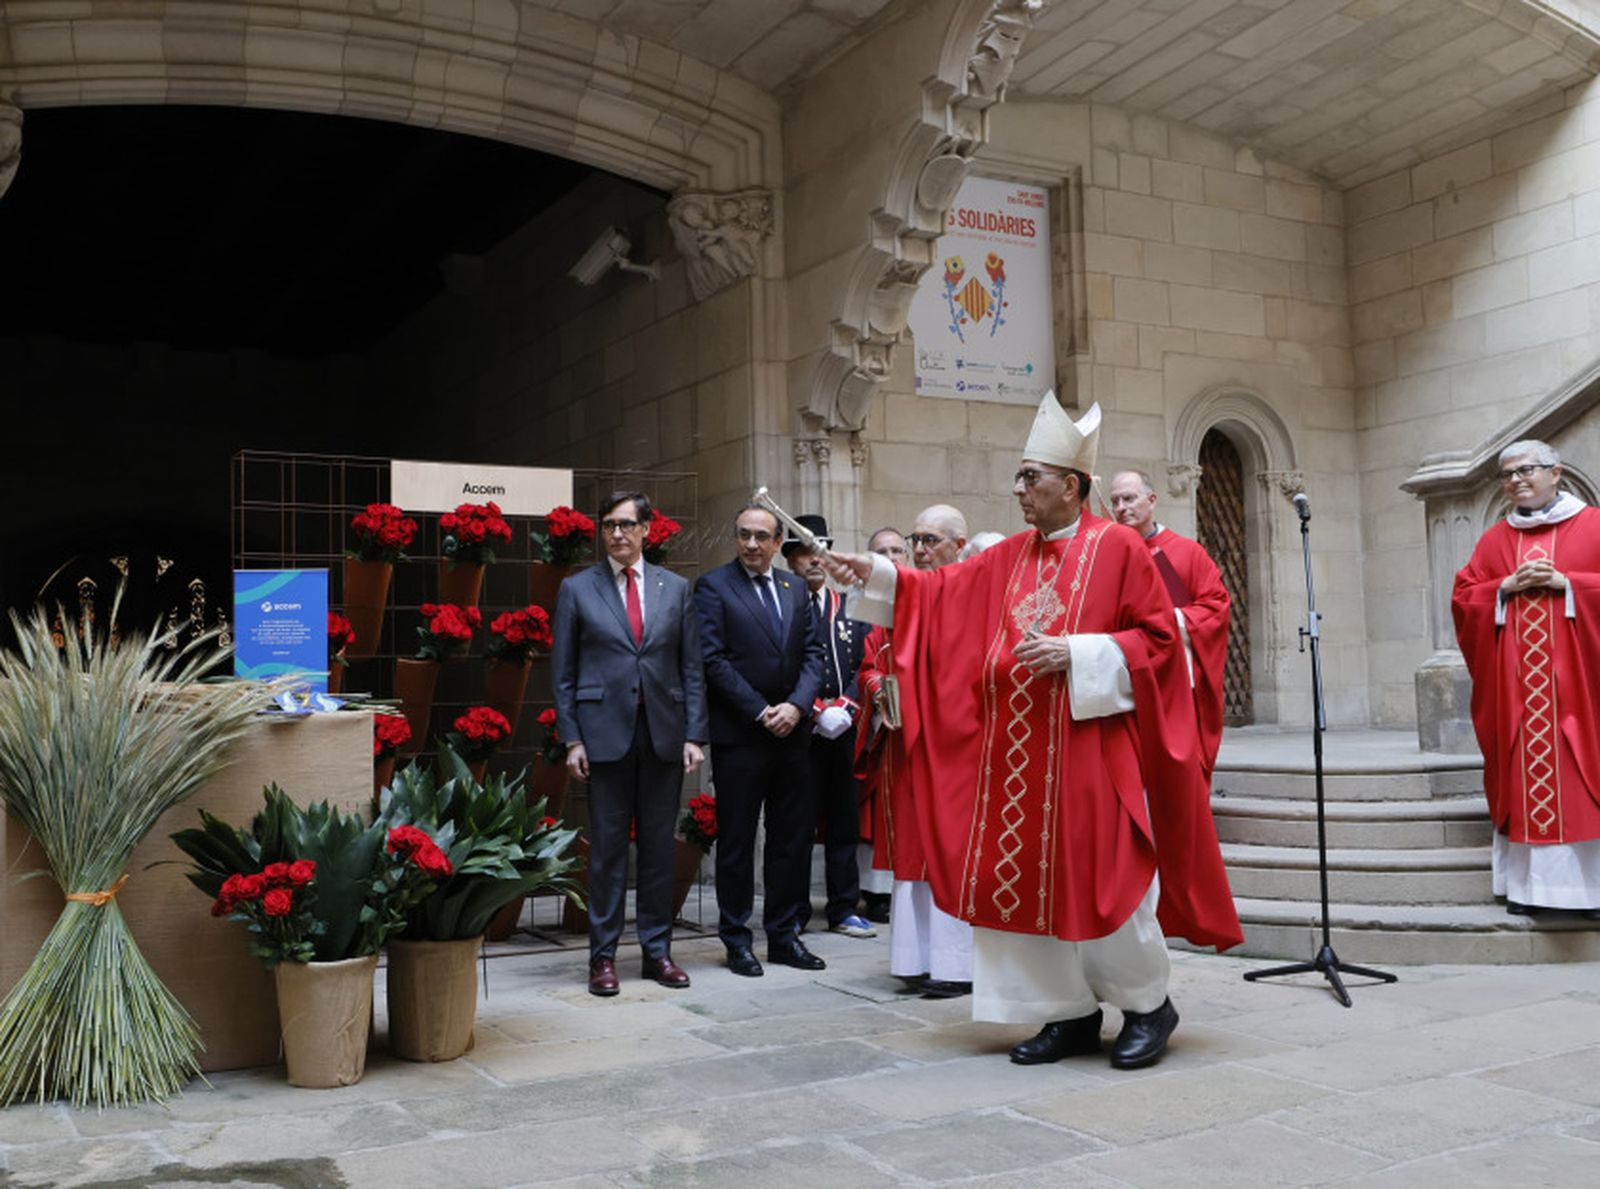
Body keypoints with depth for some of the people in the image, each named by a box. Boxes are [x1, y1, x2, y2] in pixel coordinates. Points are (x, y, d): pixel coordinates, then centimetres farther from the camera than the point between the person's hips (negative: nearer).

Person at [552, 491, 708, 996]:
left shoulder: (675, 588, 9)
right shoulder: (577, 589, 4)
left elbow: (691, 669, 8)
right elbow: (563, 673, 3)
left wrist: (694, 735, 0)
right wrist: (572, 738, -4)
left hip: (664, 732, 2)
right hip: (605, 731, -2)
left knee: (660, 845, 7)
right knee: (608, 847, 2)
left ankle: (657, 949, 18)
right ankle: (603, 955, 11)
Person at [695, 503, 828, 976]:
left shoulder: (795, 587, 13)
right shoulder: (713, 586, -3)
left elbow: (812, 652, 9)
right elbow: (713, 659, -10)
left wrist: (796, 705, -8)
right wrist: (760, 712, -13)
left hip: (791, 731, 5)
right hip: (739, 736, -5)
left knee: (793, 836, 9)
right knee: (736, 840, 3)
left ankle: (784, 934, 20)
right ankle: (736, 940, 14)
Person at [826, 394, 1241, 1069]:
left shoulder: (1119, 549, -4)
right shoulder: (1008, 559, 13)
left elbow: (1157, 639, -7)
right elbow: (940, 594, 12)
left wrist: (1075, 652, -16)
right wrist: (875, 574, 3)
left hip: (1088, 751, -6)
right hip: (1018, 754, 6)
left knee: (1099, 882, -3)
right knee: (1031, 882, 7)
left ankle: (1149, 1005, 19)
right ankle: (1073, 1015, 19)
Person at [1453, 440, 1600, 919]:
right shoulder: (1494, 539, 13)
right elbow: (1462, 598, 8)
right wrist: (1507, 586, -7)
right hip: (1515, 682, 3)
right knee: (1523, 774, 2)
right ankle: (1528, 885, 5)